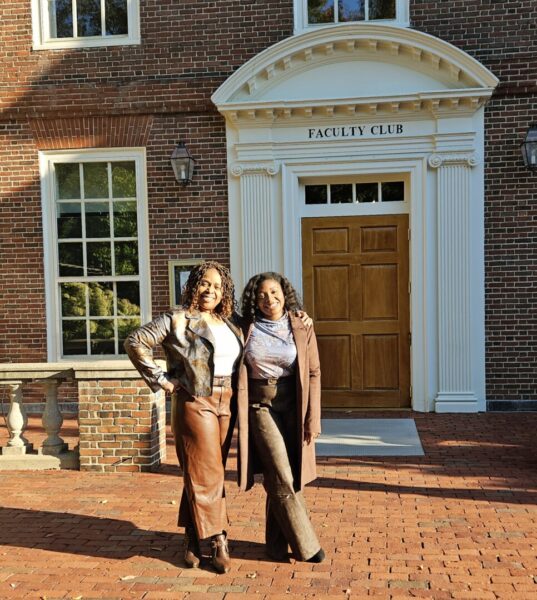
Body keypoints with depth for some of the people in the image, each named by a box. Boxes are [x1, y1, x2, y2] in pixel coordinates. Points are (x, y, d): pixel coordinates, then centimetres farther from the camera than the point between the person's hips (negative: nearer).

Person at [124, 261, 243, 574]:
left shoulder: (232, 323, 12)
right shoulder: (177, 320, -5)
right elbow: (135, 342, -7)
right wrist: (161, 379, -9)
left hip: (227, 404, 6)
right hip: (194, 402, -5)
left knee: (201, 472, 13)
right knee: (206, 472, -4)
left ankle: (194, 538, 25)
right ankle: (217, 540, 6)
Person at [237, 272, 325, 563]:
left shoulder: (302, 327, 0)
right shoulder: (247, 329, 1)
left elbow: (313, 373, 0)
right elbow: (236, 373, 10)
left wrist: (312, 419, -5)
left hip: (294, 408, 1)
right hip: (261, 408, -1)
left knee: (279, 479, 6)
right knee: (282, 479, -7)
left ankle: (276, 544, 25)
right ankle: (305, 546, 8)